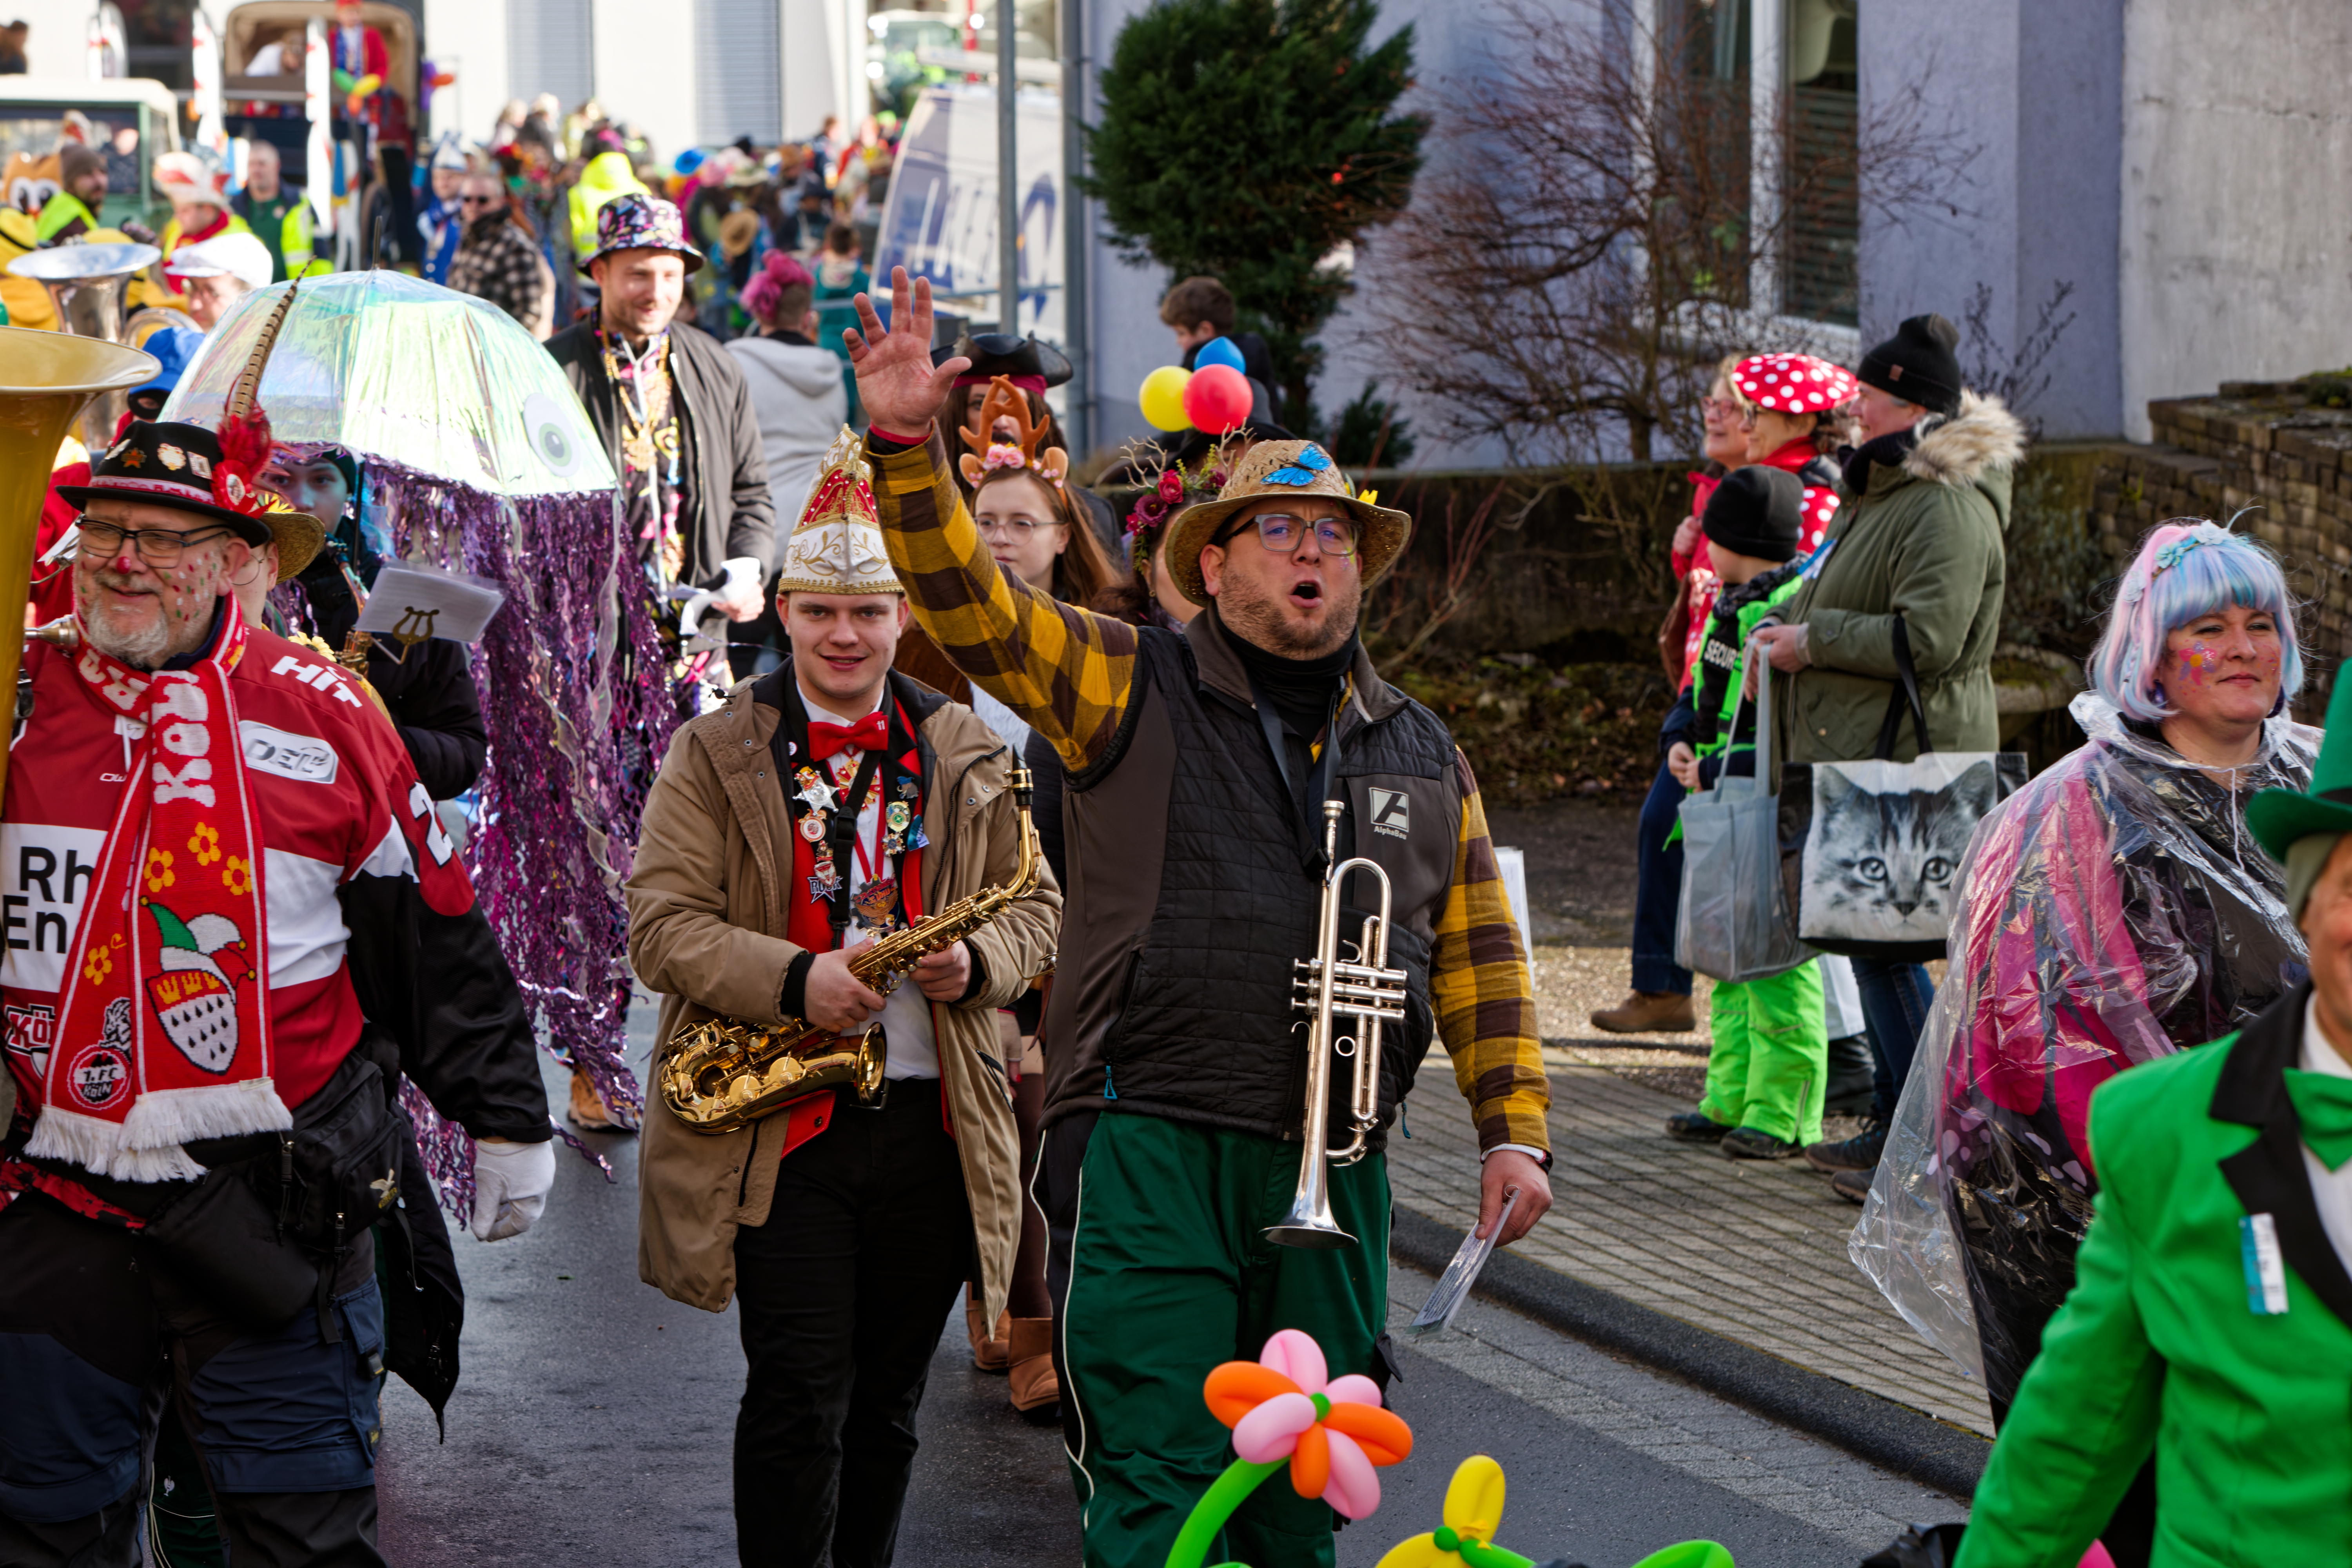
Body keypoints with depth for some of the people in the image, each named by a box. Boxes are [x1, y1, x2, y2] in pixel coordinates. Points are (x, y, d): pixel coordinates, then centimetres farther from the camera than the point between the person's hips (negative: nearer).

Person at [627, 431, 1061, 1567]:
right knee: (800, 1399, -7)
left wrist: (978, 960, -11)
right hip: (782, 1131, -3)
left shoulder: (970, 759, 11)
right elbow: (662, 925, -6)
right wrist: (796, 981, -22)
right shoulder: (712, 757, 2)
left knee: (889, 1404, 11)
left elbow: (1037, 906, 13)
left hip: (933, 1127, 3)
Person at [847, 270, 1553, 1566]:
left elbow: (1479, 952, 17)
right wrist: (908, 447, -22)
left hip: (1336, 1169, 4)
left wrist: (1513, 1129, 10)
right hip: (1155, 1152, -4)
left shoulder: (1421, 752, 16)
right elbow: (968, 603, -8)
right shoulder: (1131, 693, 4)